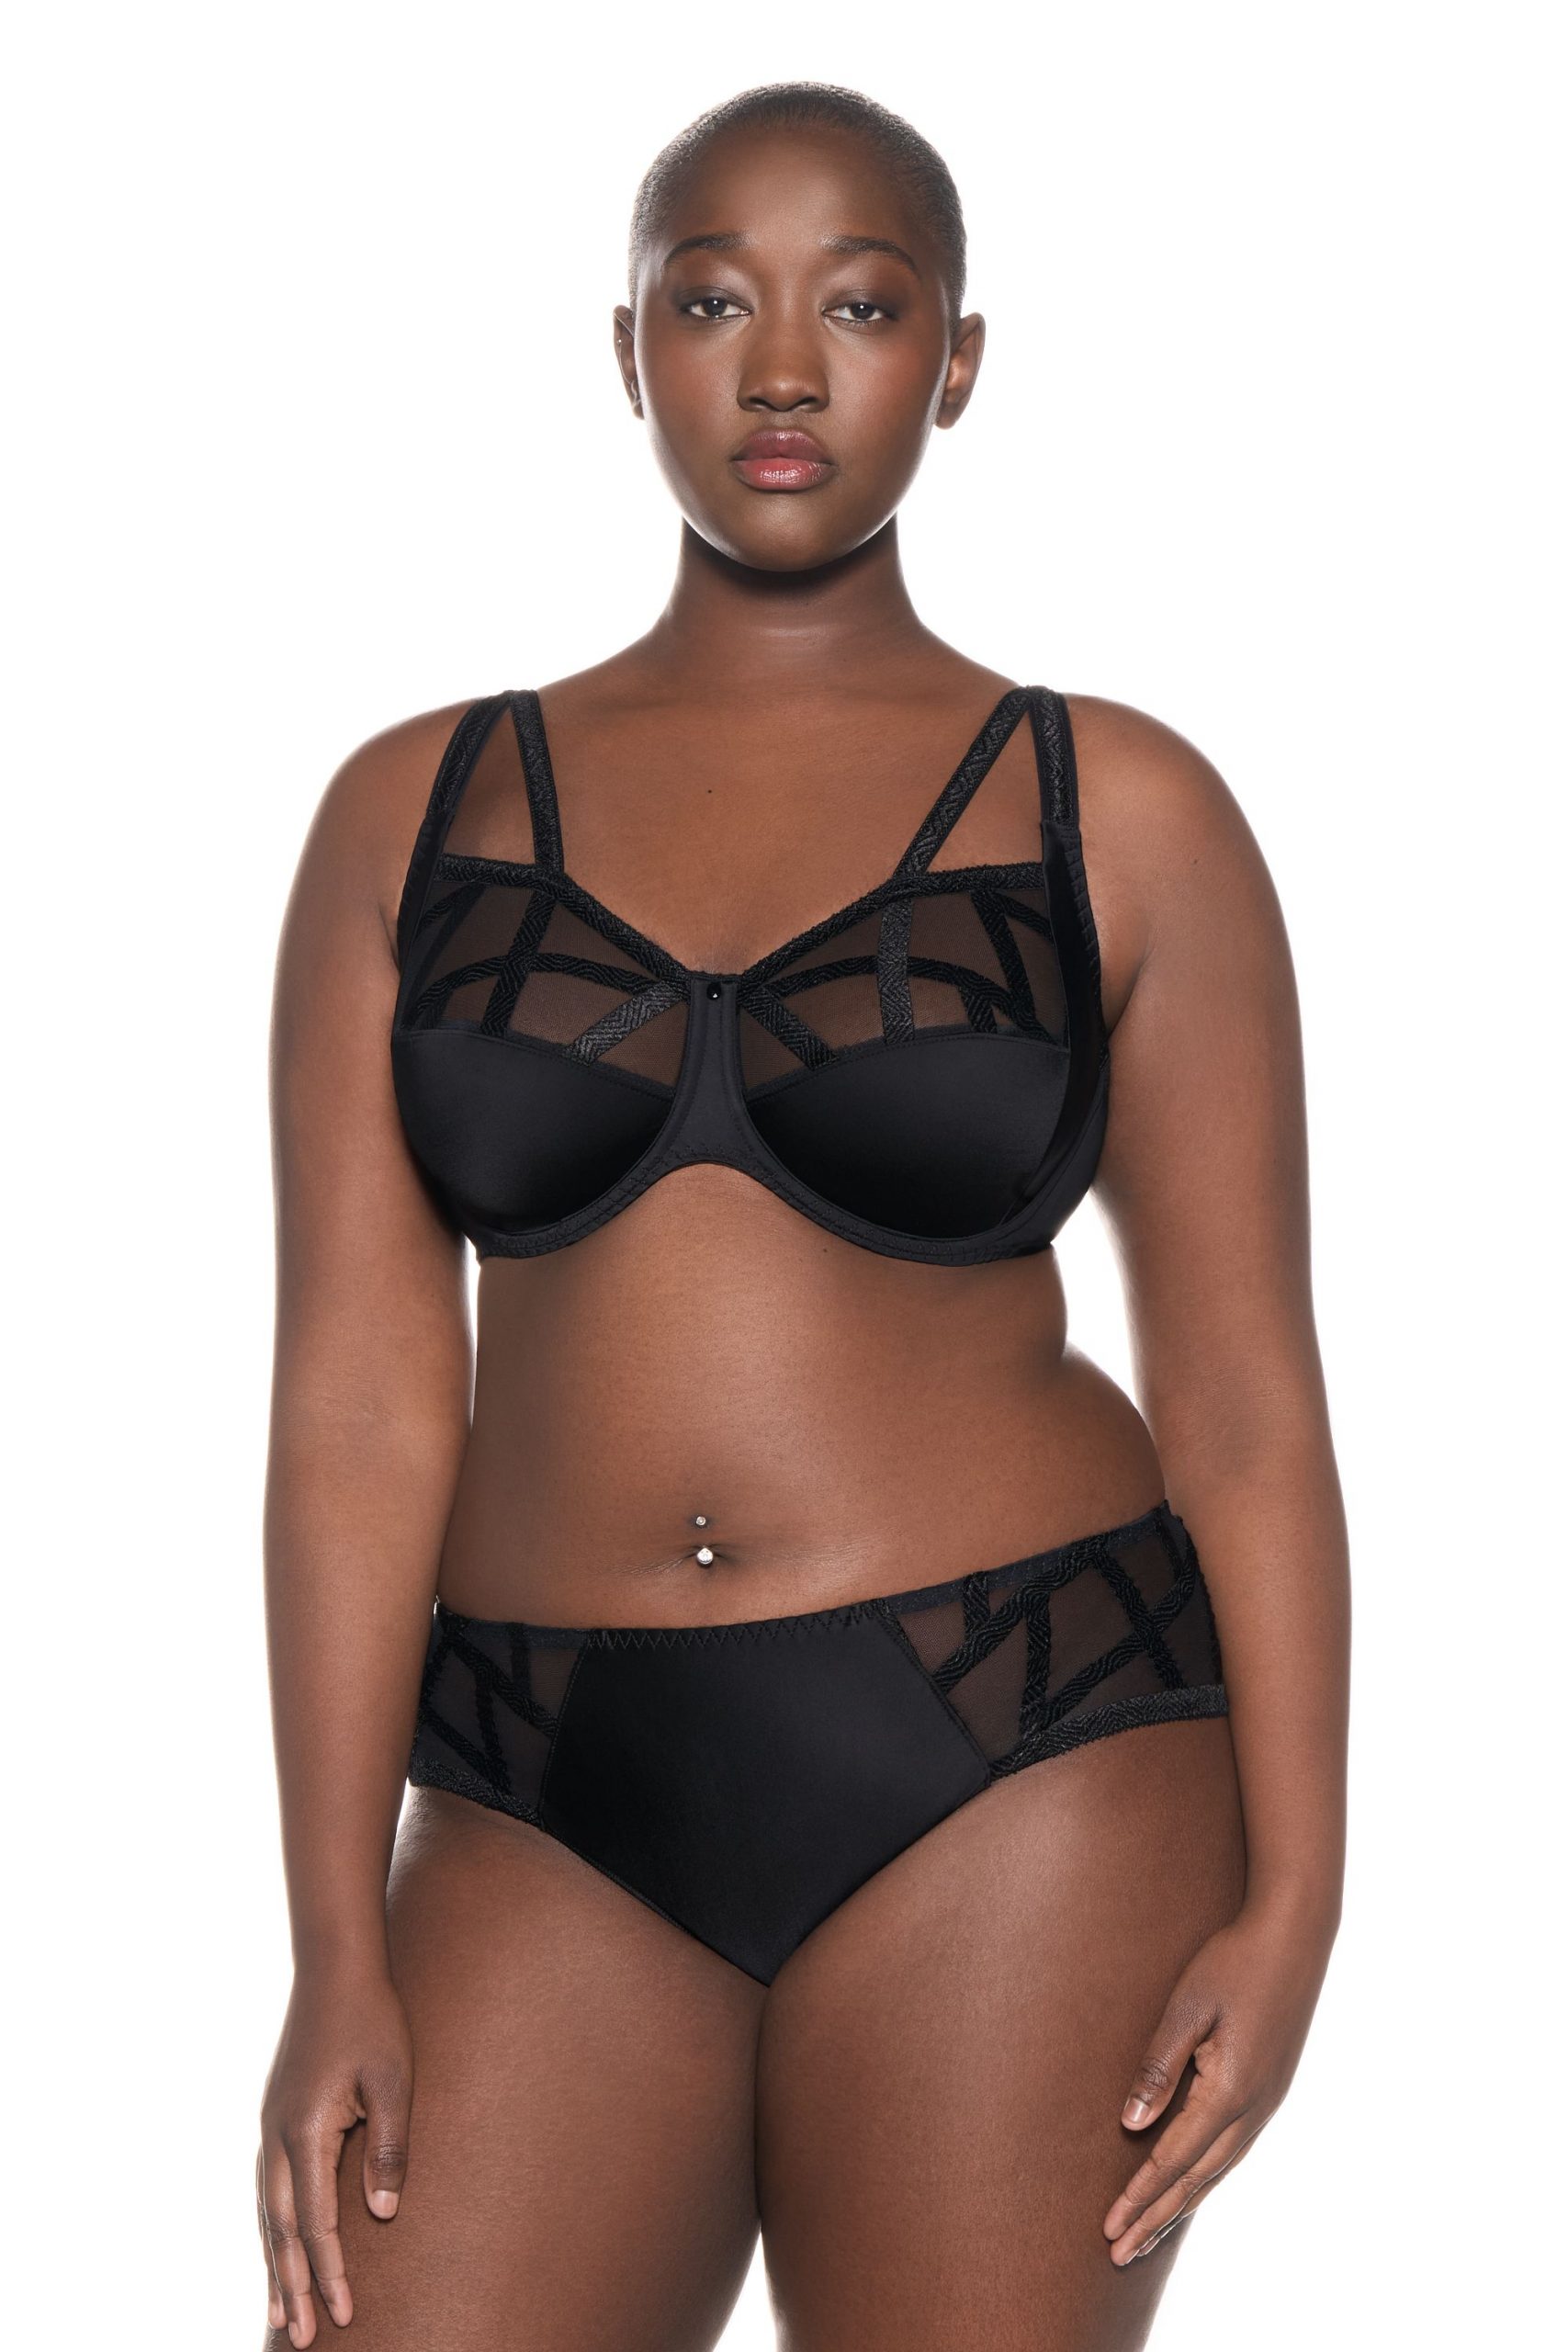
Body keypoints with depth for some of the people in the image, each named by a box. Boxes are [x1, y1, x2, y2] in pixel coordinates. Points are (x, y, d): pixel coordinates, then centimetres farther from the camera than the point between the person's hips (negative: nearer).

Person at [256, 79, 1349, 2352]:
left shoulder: (1119, 813, 2)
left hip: (1014, 1768, -1)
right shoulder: (419, 812, 7)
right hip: (553, 1816, 2)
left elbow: (1244, 1392, 1)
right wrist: (340, 1948, -3)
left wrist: (1289, 1898, -7)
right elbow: (359, 1393, 2)